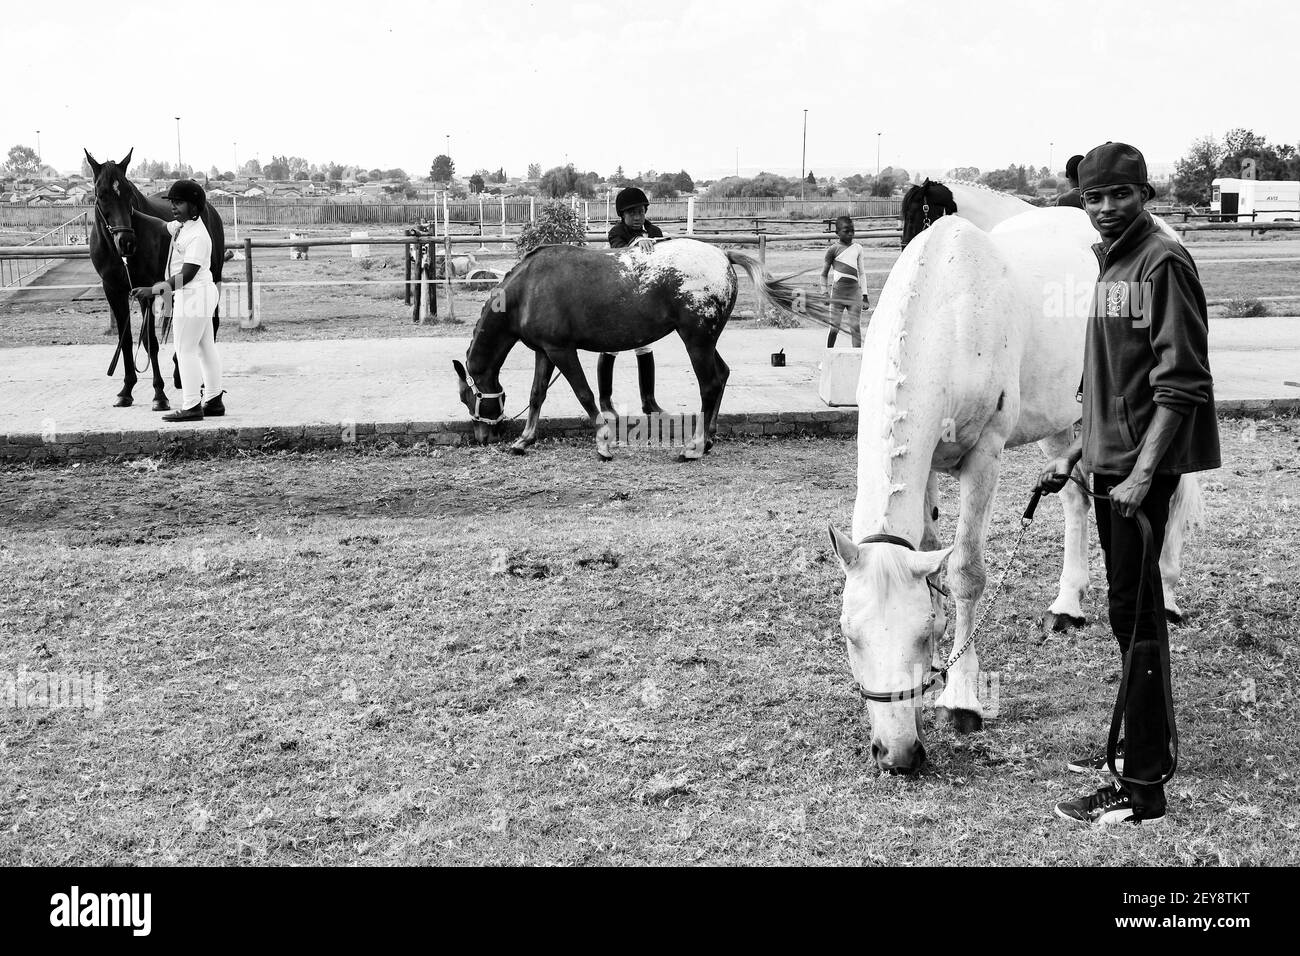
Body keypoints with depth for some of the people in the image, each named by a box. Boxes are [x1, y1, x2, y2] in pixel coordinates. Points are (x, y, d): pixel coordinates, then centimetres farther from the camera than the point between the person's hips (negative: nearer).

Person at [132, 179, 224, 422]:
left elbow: (185, 276, -24)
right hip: (199, 294, 10)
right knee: (205, 347, 15)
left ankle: (191, 407, -3)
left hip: (193, 295, -10)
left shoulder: (197, 236, -21)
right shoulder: (182, 226, 9)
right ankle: (214, 400, 22)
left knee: (186, 351, -6)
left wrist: (152, 290, -25)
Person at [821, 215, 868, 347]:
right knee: (834, 327, 1)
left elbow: (862, 273, 12)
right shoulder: (833, 250, 0)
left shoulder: (858, 249, 8)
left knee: (856, 327, -2)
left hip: (854, 292, 2)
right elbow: (824, 273, 8)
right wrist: (825, 293, 4)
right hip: (838, 292, -2)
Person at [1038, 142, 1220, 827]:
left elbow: (1181, 382, -19)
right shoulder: (1112, 264, 15)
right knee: (1129, 608, 16)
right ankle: (1147, 746, 30)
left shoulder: (1162, 260, -12)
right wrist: (1075, 454, 19)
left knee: (1134, 613, -7)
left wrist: (1143, 473, -24)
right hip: (1110, 462, 9)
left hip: (1145, 466, -9)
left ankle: (1143, 788, -1)